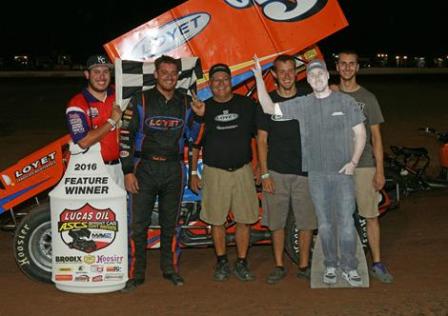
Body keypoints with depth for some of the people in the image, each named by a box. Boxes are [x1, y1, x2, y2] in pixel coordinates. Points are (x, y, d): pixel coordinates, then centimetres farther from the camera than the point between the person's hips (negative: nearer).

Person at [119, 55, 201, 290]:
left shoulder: (185, 103, 7)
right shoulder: (140, 101, -3)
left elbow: (192, 135, 15)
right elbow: (126, 136, -4)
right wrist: (128, 171, -9)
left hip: (174, 170, 3)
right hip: (145, 169, -3)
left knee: (170, 223, 13)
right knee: (139, 224, -1)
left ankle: (169, 268, 26)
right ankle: (136, 273, 9)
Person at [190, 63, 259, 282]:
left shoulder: (247, 105, 5)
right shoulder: (204, 109, 5)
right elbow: (195, 144, 8)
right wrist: (193, 172, 4)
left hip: (242, 171, 0)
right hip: (214, 172, 0)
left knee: (244, 221, 2)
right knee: (217, 221, 5)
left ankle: (241, 264, 14)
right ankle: (222, 262, 19)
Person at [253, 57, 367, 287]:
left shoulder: (346, 102, 1)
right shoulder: (301, 105, 4)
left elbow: (360, 132, 4)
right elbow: (269, 108, 3)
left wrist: (354, 161, -7)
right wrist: (259, 78, -5)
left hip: (343, 173, -1)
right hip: (316, 174, 2)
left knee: (346, 222, -1)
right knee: (324, 223, 9)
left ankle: (349, 267, 11)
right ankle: (330, 266, 21)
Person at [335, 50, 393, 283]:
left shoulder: (367, 98, 3)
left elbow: (376, 136, 2)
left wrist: (380, 170, -5)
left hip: (364, 166, -1)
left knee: (371, 216, 0)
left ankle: (377, 264, 9)